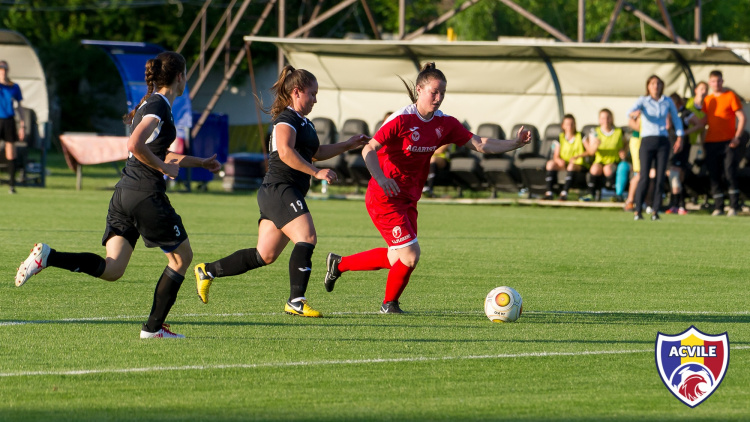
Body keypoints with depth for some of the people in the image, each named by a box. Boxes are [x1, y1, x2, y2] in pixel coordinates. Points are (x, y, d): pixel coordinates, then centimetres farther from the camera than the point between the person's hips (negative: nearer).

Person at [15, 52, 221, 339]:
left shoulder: (149, 104, 19)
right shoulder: (159, 106, -11)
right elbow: (135, 145, -26)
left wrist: (200, 162, 38)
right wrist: (165, 167, -14)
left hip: (124, 193, 8)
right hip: (146, 195, -8)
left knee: (112, 270, 1)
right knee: (182, 257, 10)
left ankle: (48, 257, -15)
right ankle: (154, 327, 12)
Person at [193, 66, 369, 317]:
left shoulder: (304, 123, 22)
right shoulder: (286, 120, -9)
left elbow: (315, 153, 35)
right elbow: (286, 152, -25)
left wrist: (348, 145, 30)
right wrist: (316, 172, -26)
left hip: (290, 194, 10)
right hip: (279, 190, -10)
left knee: (264, 256, 9)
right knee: (307, 238, -22)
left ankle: (207, 271, 20)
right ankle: (296, 302, -25)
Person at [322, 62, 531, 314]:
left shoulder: (444, 124, 2)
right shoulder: (402, 119, -17)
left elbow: (479, 144, 1)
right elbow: (369, 149, -21)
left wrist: (515, 144, -12)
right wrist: (379, 177, -38)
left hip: (408, 199, 8)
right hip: (385, 198, -8)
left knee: (397, 259, 16)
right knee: (411, 255, -12)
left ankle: (339, 264, 35)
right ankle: (390, 303, 14)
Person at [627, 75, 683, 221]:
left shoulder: (668, 102, 12)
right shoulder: (643, 100, 4)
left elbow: (676, 119, 19)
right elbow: (631, 111, -14)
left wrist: (679, 138, 9)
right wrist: (634, 113, -38)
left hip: (663, 141, 3)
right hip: (647, 141, -3)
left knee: (660, 178, -2)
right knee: (644, 177, -11)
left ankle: (655, 211, 1)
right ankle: (637, 211, -10)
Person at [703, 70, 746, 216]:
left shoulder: (730, 96, 1)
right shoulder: (707, 100, 15)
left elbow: (742, 118, -2)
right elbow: (703, 121, 20)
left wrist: (737, 137, -12)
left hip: (728, 142, -5)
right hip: (711, 142, 5)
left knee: (730, 174, -11)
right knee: (714, 176, 1)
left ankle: (733, 207, -7)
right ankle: (718, 207, 4)